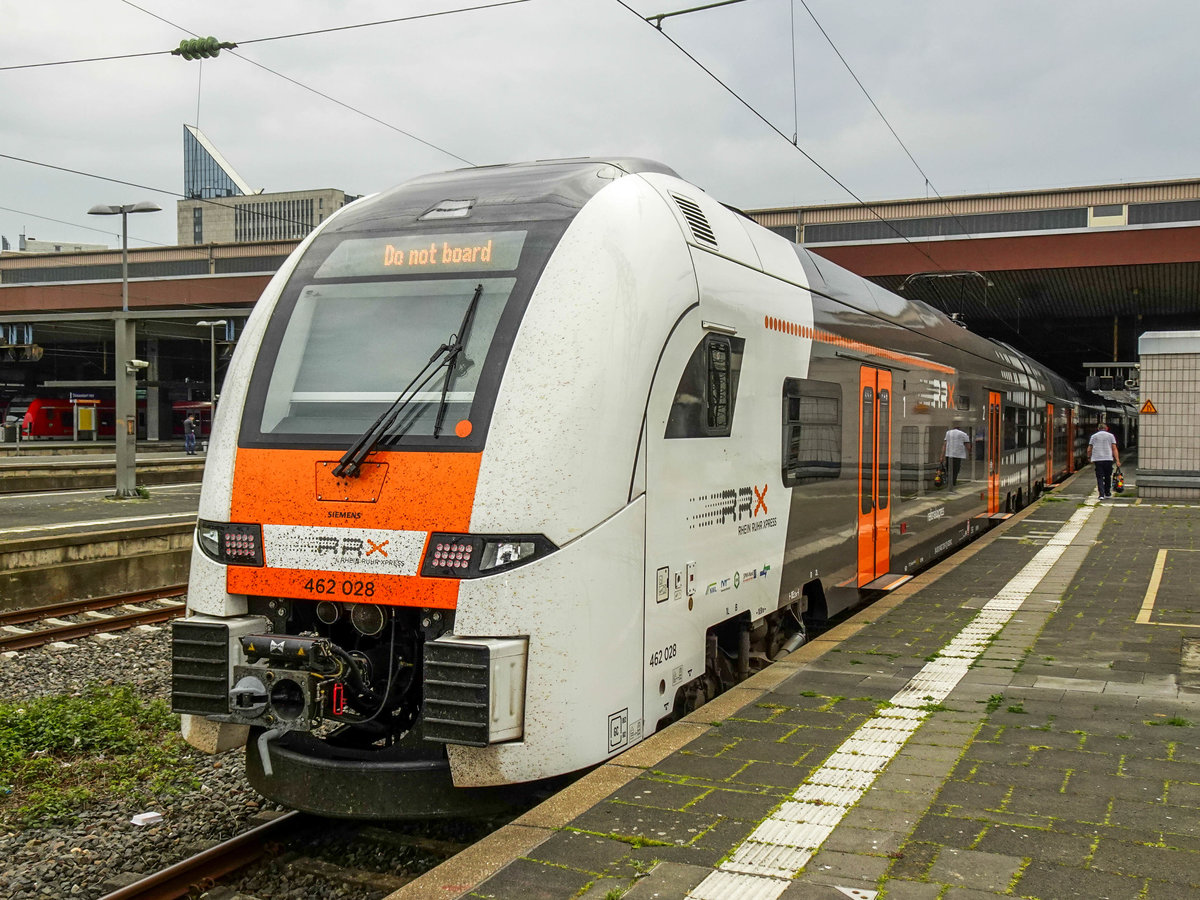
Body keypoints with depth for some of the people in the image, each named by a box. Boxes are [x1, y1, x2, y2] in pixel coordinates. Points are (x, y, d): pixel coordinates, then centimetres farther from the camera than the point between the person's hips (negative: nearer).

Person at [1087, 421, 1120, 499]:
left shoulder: (1093, 436, 11)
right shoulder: (1110, 436, 8)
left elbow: (1089, 450, 8)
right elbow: (1114, 449, 0)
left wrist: (1089, 458, 24)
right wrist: (1117, 460, -3)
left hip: (1097, 459, 0)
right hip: (1108, 459, 0)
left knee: (1099, 477, -1)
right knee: (1108, 477, 14)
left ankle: (1101, 494, -12)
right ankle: (1107, 494, 21)